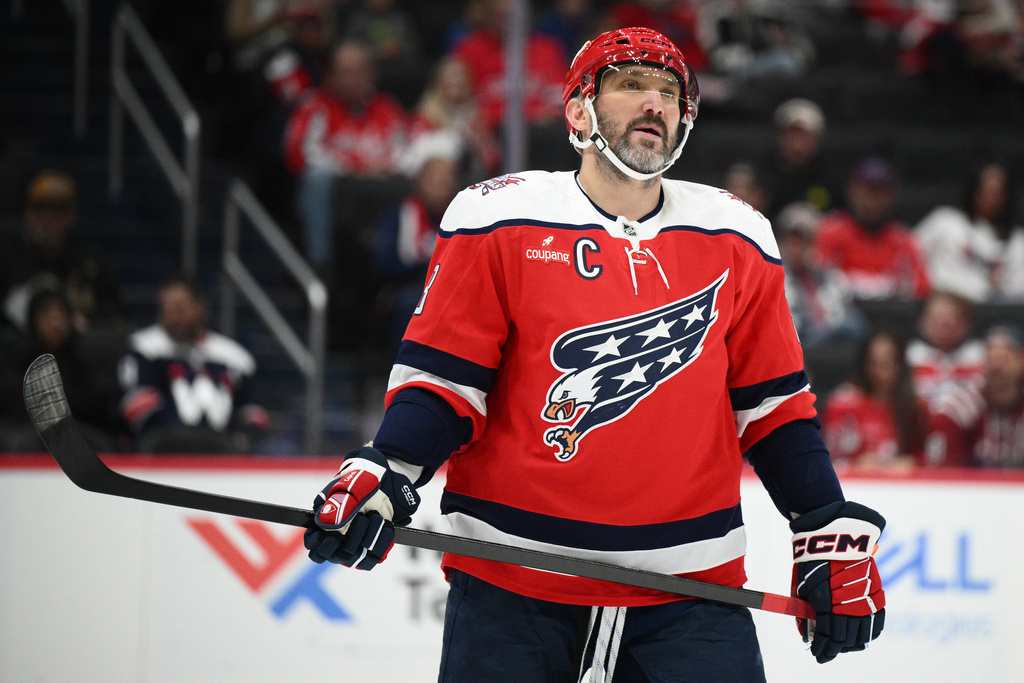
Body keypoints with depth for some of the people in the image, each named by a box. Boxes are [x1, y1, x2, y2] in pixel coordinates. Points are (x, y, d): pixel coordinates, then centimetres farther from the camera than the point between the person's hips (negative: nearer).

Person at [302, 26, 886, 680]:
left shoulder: (737, 241, 8)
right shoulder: (500, 220, -1)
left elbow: (774, 404, 12)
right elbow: (443, 376, 0)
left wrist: (836, 536, 6)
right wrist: (384, 477, -16)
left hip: (690, 589, 2)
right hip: (509, 586, -2)